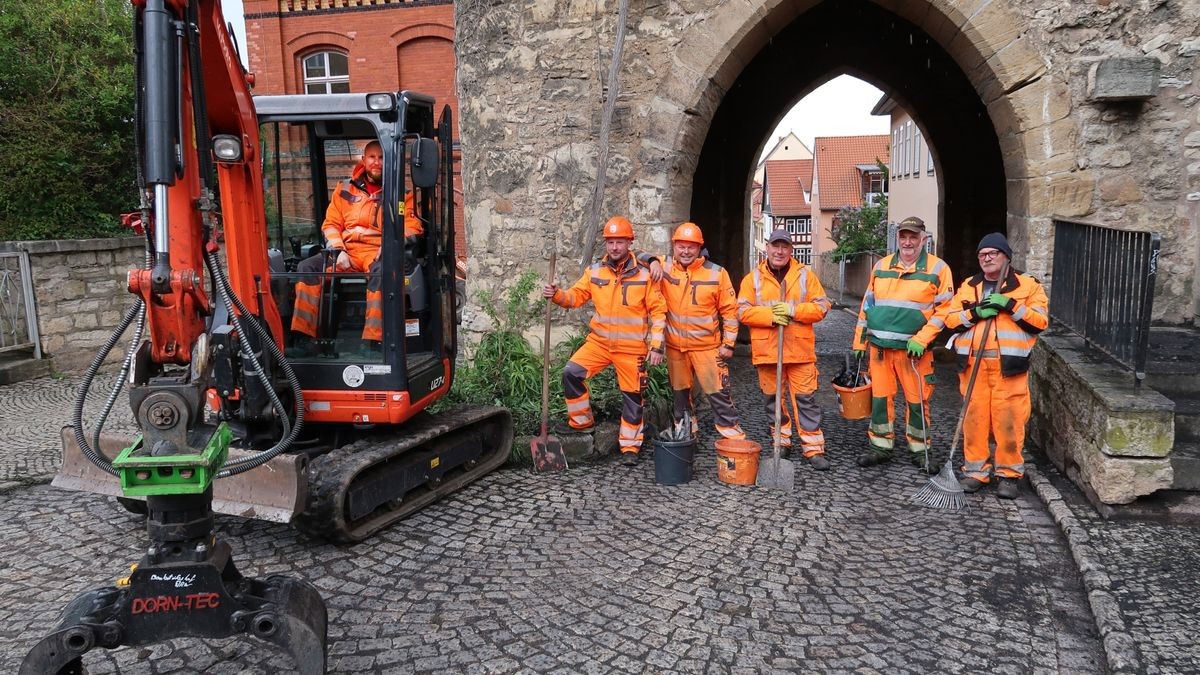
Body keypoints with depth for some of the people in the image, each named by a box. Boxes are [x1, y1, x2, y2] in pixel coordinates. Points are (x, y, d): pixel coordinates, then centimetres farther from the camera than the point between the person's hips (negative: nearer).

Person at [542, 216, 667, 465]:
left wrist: (656, 346, -8)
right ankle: (582, 421, 4)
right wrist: (556, 295, -18)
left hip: (632, 348, -2)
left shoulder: (643, 275, -5)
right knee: (571, 372, -16)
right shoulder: (595, 271, 3)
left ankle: (630, 446, 22)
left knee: (632, 396, 6)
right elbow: (576, 296, 4)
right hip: (599, 341, 2)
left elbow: (657, 311, -3)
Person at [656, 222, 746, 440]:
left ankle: (730, 430, 10)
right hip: (674, 345, 2)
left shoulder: (716, 273, -6)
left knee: (717, 390, -1)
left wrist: (728, 343, -3)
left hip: (707, 345, -2)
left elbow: (729, 310, -2)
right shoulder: (665, 267, -3)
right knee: (680, 390, 15)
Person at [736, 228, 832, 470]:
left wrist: (793, 310, -13)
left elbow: (821, 306, 1)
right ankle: (781, 441, 26)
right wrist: (770, 316, -16)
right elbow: (743, 311, -2)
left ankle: (813, 448, 5)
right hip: (766, 348, 1)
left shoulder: (805, 275, 6)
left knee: (805, 398, -1)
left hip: (799, 349, -1)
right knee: (772, 398, 9)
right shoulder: (753, 278, 5)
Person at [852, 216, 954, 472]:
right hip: (879, 346, 3)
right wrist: (860, 341, 14)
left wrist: (921, 340, -13)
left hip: (914, 349, -3)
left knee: (917, 400, 3)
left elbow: (944, 310, -4)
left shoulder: (938, 269, -1)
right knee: (880, 397, 7)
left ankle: (919, 449, 17)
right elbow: (867, 305, 16)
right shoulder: (881, 266, 11)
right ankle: (880, 446, 19)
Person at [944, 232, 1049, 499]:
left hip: (1008, 366, -3)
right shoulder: (967, 286, 16)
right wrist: (975, 312, -8)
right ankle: (976, 470, 15)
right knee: (974, 417, 4)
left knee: (1009, 420, -3)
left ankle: (1009, 473, 9)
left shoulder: (1028, 285, 7)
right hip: (972, 364, 3)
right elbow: (950, 320, 9)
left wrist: (1010, 305, -12)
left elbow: (1041, 320, -2)